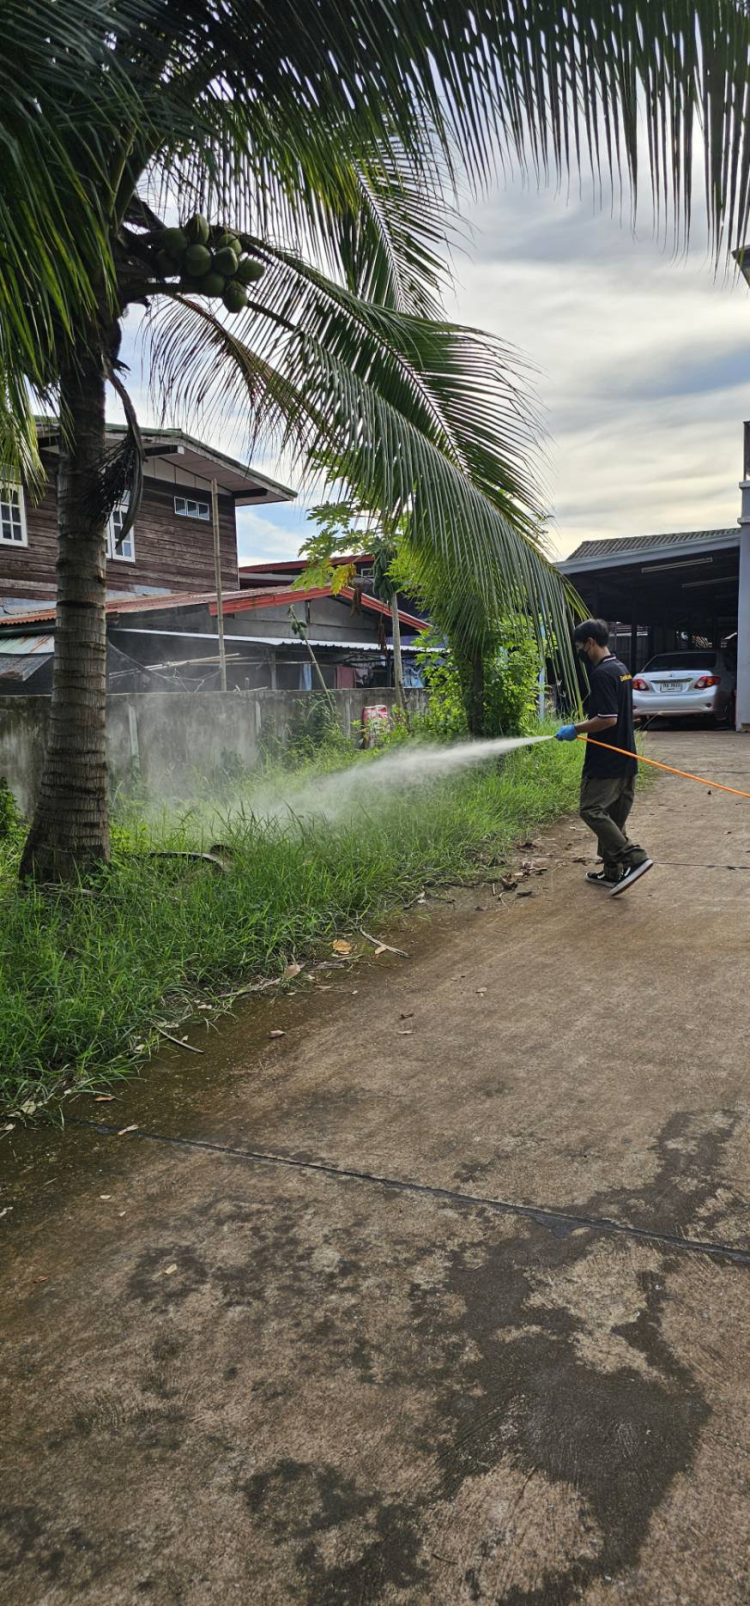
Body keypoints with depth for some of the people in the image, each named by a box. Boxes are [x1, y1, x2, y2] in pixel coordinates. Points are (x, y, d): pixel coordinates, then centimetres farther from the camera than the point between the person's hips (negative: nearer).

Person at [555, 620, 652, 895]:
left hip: (606, 761, -10)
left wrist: (576, 730, -13)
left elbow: (608, 719, -23)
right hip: (625, 759, 10)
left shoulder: (602, 674, -17)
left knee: (592, 810, -8)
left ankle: (634, 858, -14)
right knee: (613, 817, 14)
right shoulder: (621, 670, 14)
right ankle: (613, 872, 19)